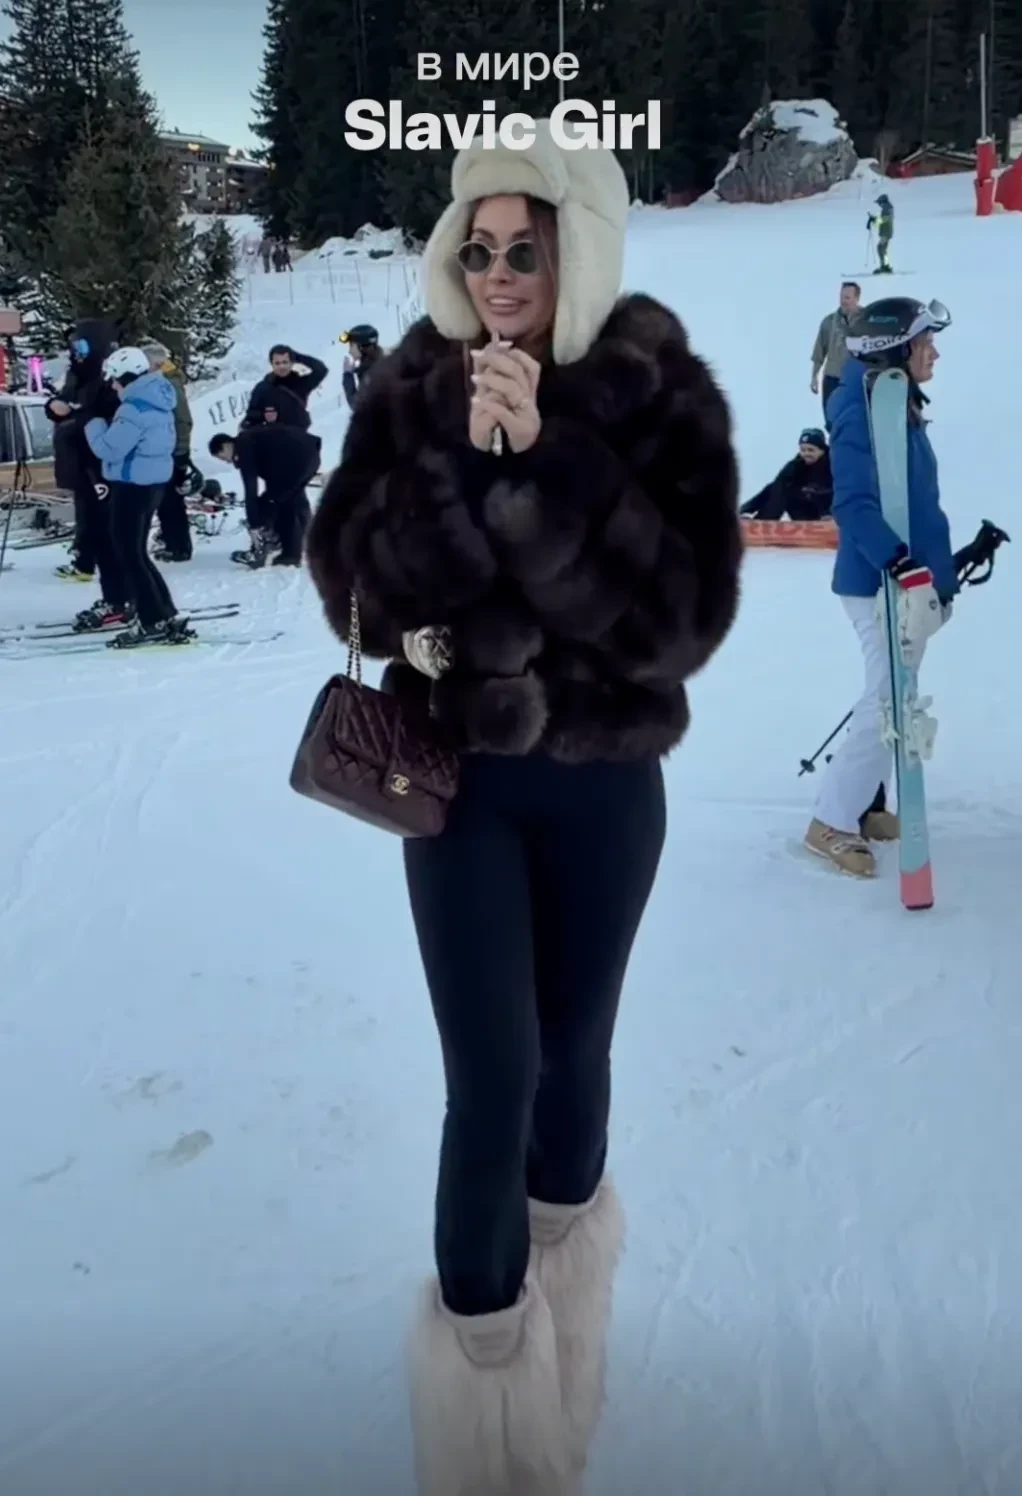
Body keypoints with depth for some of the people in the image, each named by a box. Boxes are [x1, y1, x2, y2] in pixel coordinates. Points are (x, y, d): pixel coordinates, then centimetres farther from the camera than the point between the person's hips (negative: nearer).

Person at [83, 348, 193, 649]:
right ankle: (163, 615, 17)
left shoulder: (135, 408, -20)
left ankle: (154, 621, -2)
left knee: (128, 554, -2)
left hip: (134, 485, -10)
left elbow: (109, 448, -19)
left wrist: (94, 425, -2)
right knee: (137, 552, 16)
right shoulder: (157, 401, 11)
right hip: (153, 481, 10)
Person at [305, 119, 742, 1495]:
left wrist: (548, 461, -28)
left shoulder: (662, 394, -8)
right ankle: (484, 1341, 21)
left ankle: (563, 1261, 45)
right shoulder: (413, 388, -4)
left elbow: (686, 614, -18)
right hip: (459, 773, 0)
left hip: (604, 783, 1)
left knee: (574, 1050, 16)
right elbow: (350, 585, -8)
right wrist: (469, 459, -24)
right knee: (492, 1077, -3)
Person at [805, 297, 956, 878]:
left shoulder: (900, 408, 13)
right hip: (884, 584, -10)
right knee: (889, 705, -8)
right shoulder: (867, 413, -17)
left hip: (912, 579, 10)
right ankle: (833, 822, 3)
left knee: (892, 699, 16)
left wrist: (941, 572, 24)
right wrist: (902, 565, -35)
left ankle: (863, 804, 29)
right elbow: (854, 505, -26)